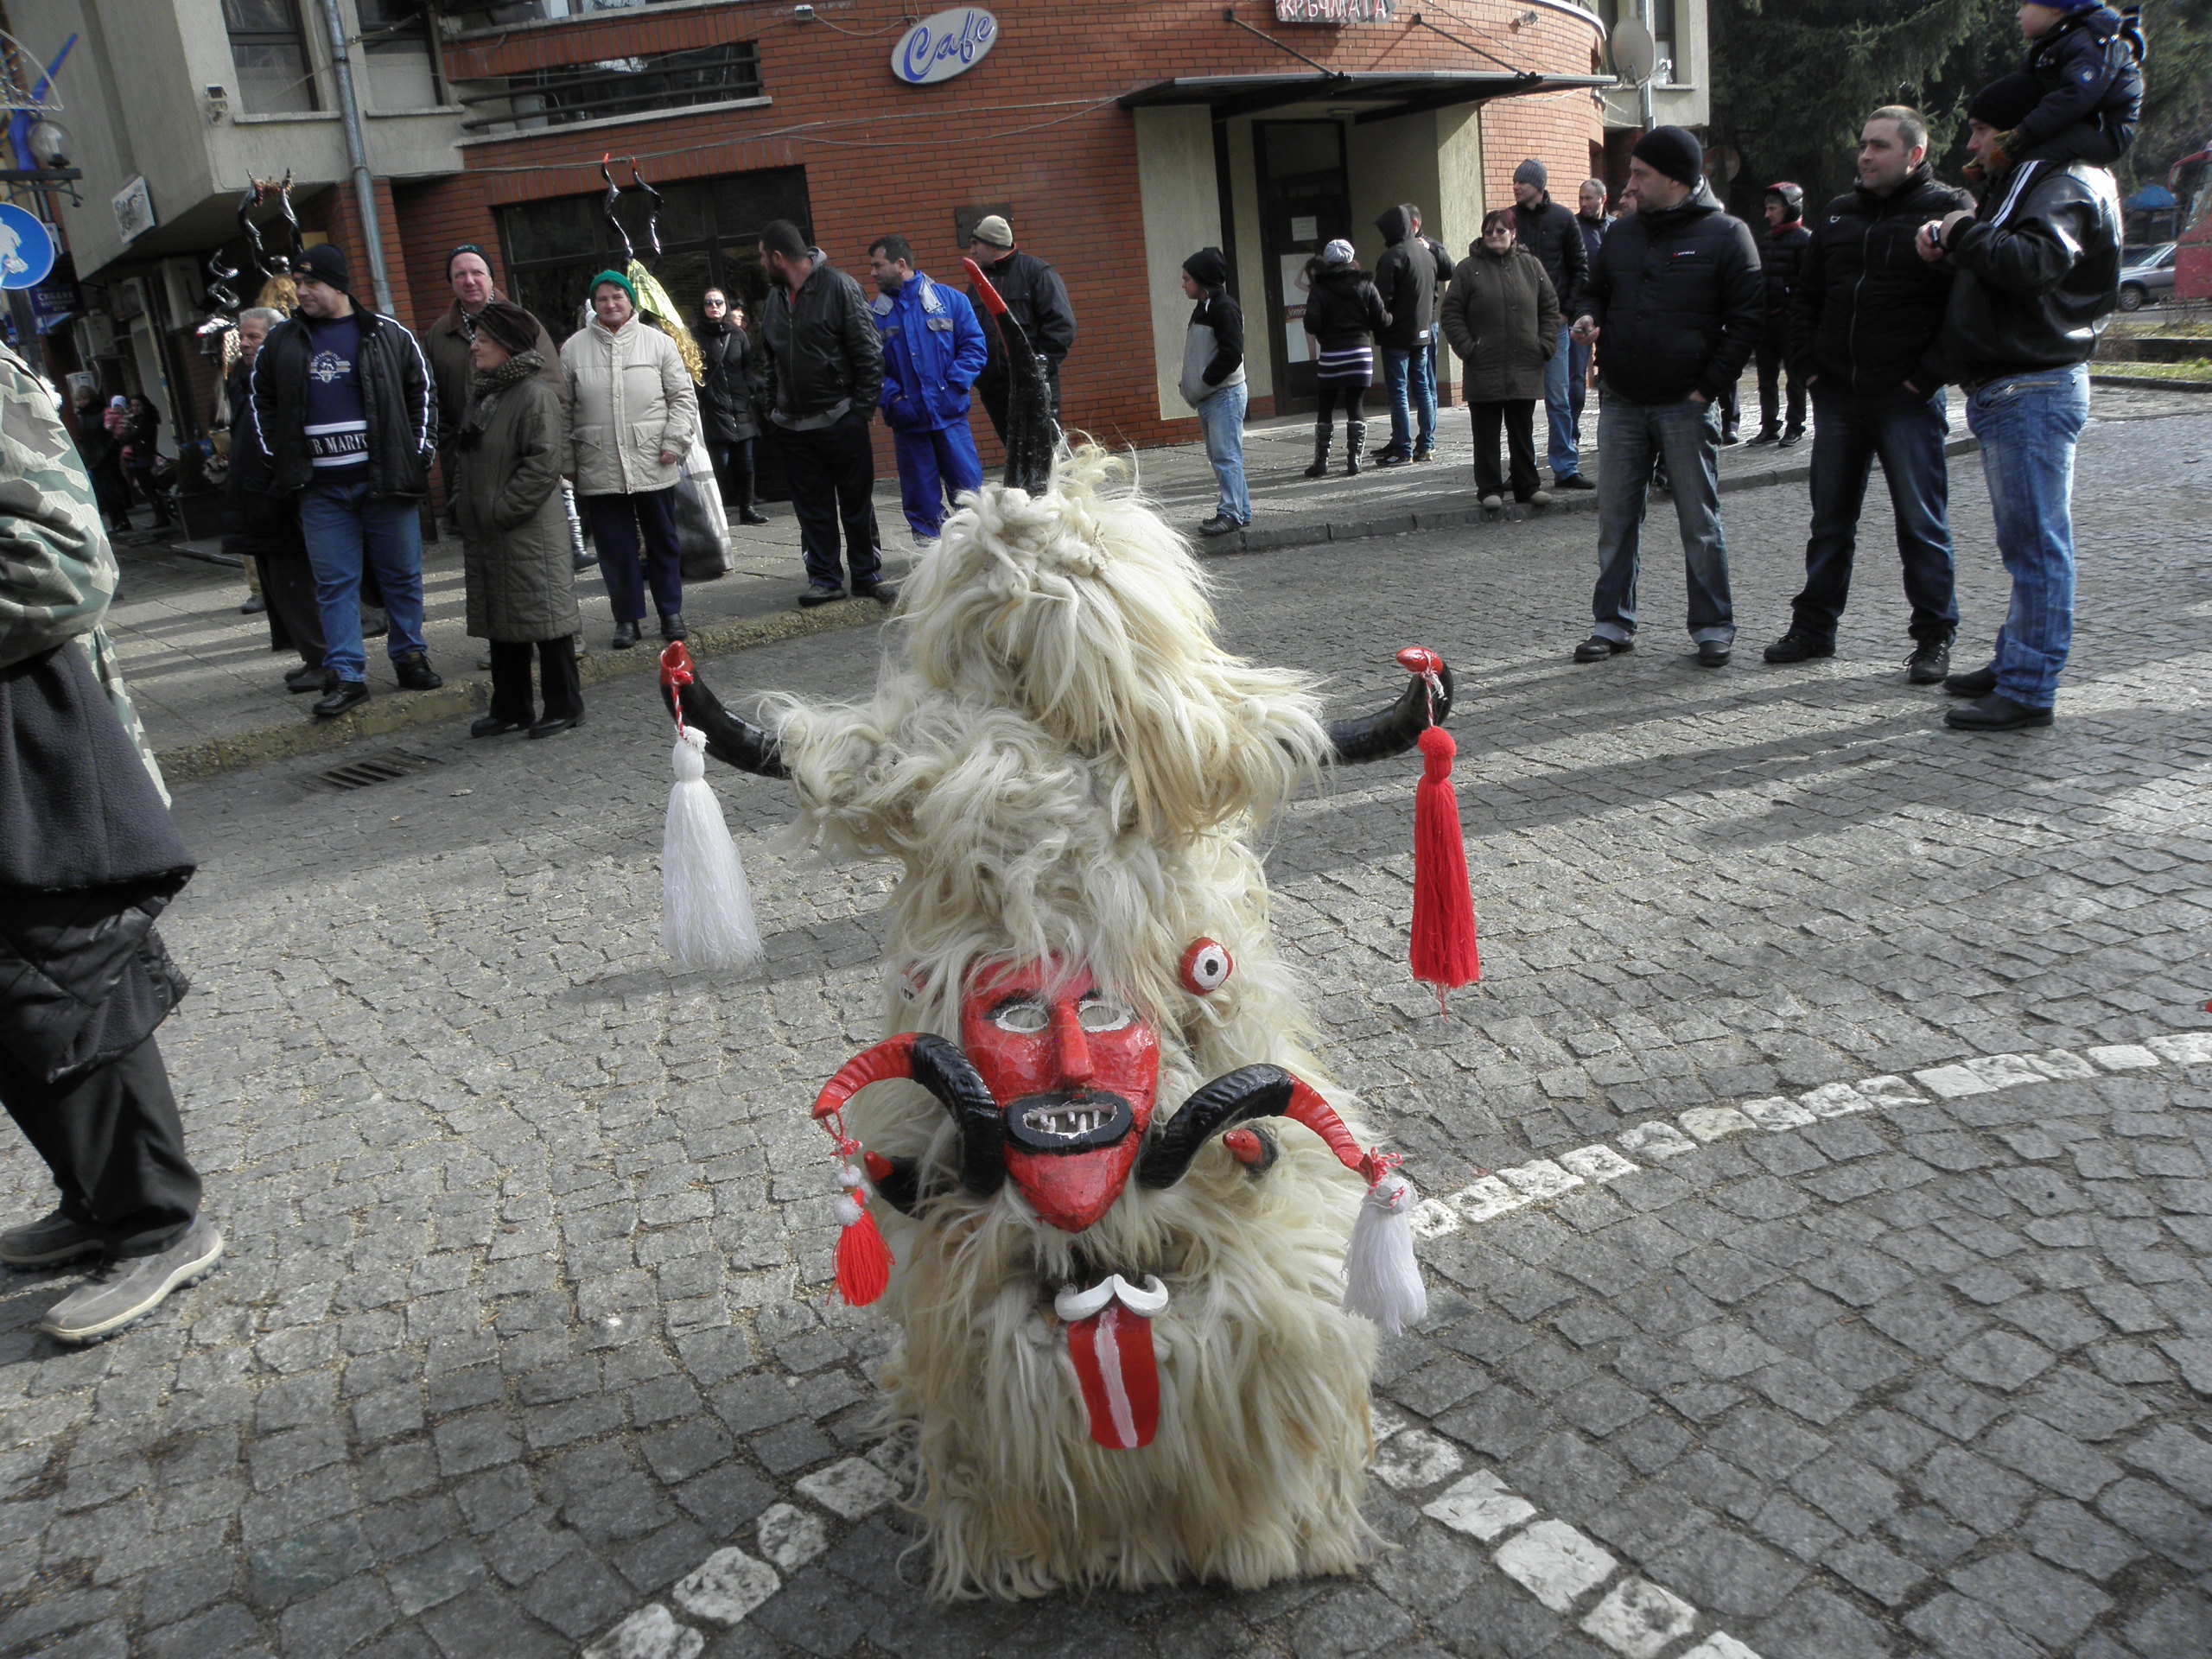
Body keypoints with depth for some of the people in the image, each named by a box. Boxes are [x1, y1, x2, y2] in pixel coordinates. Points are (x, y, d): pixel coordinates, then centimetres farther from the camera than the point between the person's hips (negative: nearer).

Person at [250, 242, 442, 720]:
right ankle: (347, 676, 2)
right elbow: (262, 402, 19)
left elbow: (422, 393, 8)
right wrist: (279, 459, 9)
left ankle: (409, 657, 21)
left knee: (402, 574, 6)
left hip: (385, 479, -2)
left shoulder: (388, 335, 2)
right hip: (321, 487, 2)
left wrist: (419, 454, 1)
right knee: (334, 582, 0)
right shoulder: (281, 343, 9)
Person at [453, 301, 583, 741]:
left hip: (529, 534, -9)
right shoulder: (484, 395, 16)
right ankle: (510, 707, 22)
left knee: (542, 614, -3)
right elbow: (465, 459, 24)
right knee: (499, 621, 13)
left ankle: (563, 705, 7)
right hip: (485, 534, 9)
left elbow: (544, 462, -20)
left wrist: (502, 511, -18)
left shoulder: (535, 394, -12)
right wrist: (464, 506, 12)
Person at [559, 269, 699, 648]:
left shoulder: (658, 342, 4)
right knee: (614, 545, 3)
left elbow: (683, 396, 5)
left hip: (653, 464, 0)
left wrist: (674, 443, -6)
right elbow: (563, 410, 9)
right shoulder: (574, 348, 7)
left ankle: (670, 611, 19)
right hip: (599, 467, 1)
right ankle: (627, 618, 13)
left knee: (662, 539, 8)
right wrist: (567, 463, 5)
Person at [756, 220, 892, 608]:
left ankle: (867, 575, 13)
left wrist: (863, 407, -12)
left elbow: (869, 351, -8)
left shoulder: (839, 286, -6)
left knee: (857, 503, 3)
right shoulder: (775, 296, 13)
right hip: (792, 426, 5)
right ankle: (824, 578, 14)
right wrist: (770, 405, 11)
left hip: (841, 419, -5)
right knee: (812, 507, 7)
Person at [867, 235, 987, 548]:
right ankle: (928, 543, 16)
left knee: (968, 485, 0)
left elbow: (974, 347, 2)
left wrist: (954, 384, -11)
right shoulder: (874, 314, 6)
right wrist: (892, 397, -11)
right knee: (922, 494, 5)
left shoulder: (950, 300, 3)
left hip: (950, 415, -1)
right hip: (907, 419, 1)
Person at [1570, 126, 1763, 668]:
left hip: (1687, 405, -4)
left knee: (1700, 522, 3)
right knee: (1616, 518, 7)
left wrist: (1709, 386, -12)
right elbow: (1597, 291, 24)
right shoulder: (1621, 232, 11)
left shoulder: (1725, 234, -3)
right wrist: (1589, 316, 0)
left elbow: (1745, 318, -5)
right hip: (1621, 404, 5)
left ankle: (1713, 627, 12)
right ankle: (1614, 623, 16)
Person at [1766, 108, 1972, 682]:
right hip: (1836, 397, 5)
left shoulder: (1947, 210, -4)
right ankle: (1814, 626, 21)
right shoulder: (1839, 214, 13)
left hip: (1908, 399, -5)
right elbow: (1804, 295, 20)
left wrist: (1929, 374, -14)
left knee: (1921, 522, 1)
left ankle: (1934, 636, 10)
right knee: (1830, 520, 12)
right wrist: (1806, 364, 8)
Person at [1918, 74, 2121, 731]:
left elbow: (2034, 263, -28)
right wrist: (1950, 239, 4)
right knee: (2024, 540, 16)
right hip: (2004, 391, 11)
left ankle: (2028, 690, -8)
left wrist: (1963, 234, -14)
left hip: (2035, 391, -11)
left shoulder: (2066, 185, -11)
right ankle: (2014, 662, 26)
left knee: (2035, 543, -9)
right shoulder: (2021, 183, 23)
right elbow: (1993, 259, 24)